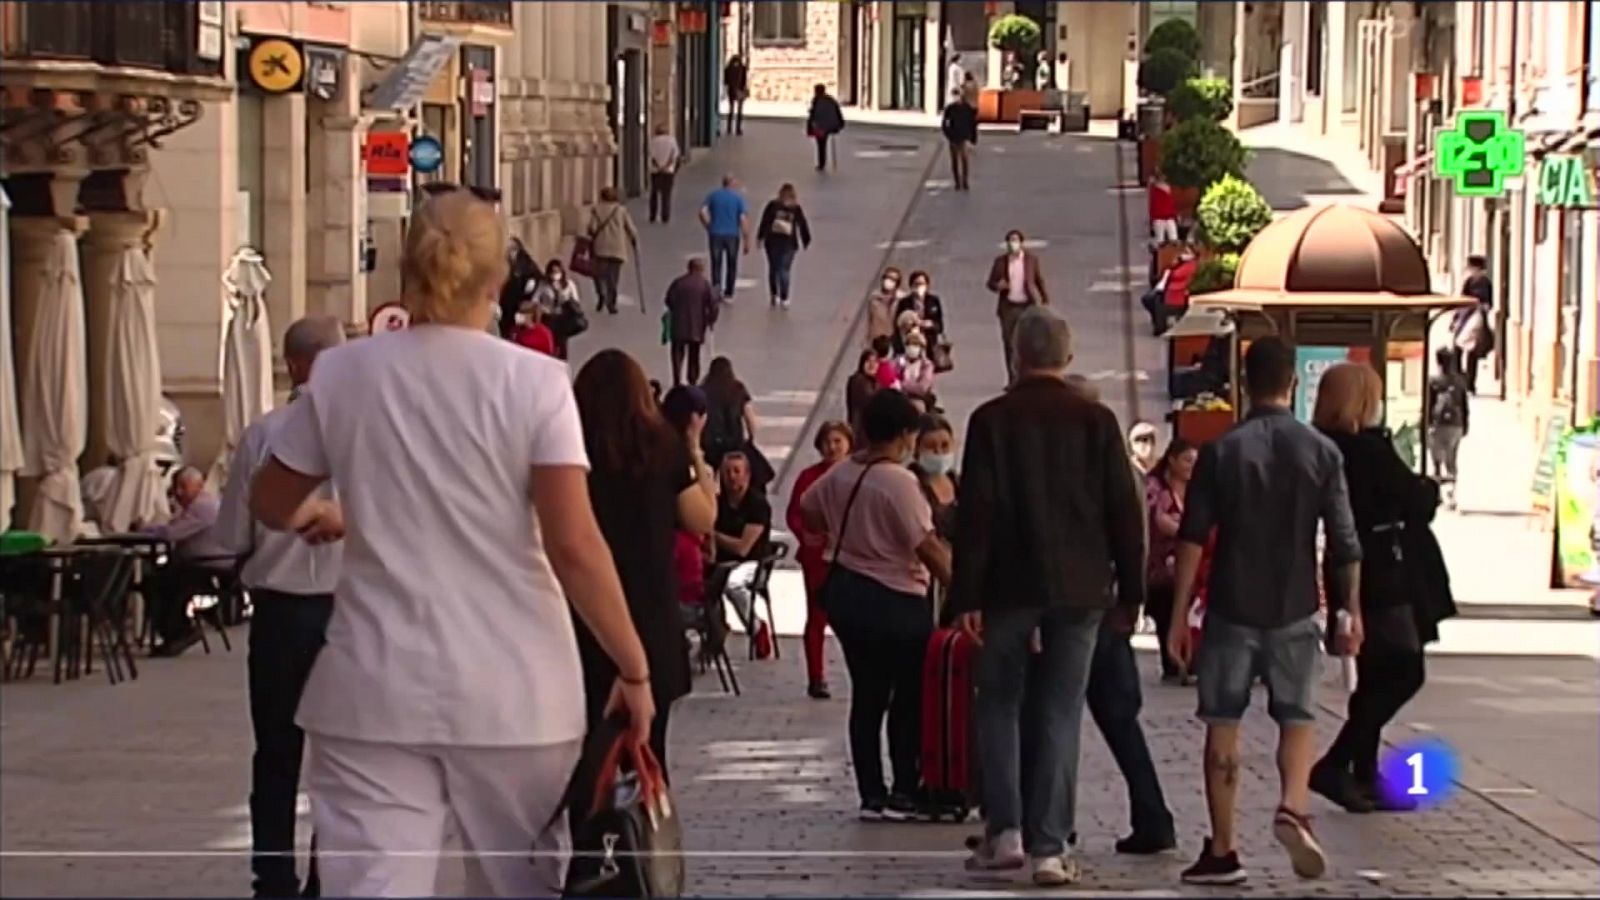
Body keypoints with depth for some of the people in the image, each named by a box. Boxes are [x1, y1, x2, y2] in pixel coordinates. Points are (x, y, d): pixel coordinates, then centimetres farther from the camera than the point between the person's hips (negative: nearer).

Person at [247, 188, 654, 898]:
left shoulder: (341, 374, 1)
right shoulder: (533, 381, -6)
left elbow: (272, 503, 15)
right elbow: (573, 546, -12)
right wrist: (633, 668, -4)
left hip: (377, 690, 1)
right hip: (513, 693, -1)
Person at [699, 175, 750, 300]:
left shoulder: (713, 195, 3)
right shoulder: (738, 197, -4)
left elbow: (702, 212, -8)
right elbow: (743, 219, -10)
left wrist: (709, 227, 6)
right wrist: (747, 240, -6)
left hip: (716, 234, 1)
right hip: (733, 235, -1)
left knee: (716, 263, 11)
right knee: (731, 265, 13)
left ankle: (716, 285, -9)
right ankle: (728, 294, 17)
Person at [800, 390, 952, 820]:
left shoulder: (840, 474, 3)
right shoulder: (899, 482, -19)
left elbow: (807, 510, 19)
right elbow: (928, 546, -21)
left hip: (843, 590, 7)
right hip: (893, 600, -7)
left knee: (867, 695, 12)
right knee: (910, 696, 5)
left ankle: (872, 794, 14)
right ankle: (903, 793, 6)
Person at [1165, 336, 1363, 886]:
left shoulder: (1221, 451, -3)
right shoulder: (1321, 452, 0)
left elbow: (1192, 539, -5)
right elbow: (1344, 543, -1)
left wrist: (1179, 615, -1)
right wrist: (1352, 611, 9)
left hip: (1231, 609, -1)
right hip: (1294, 612, 1)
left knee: (1222, 725, 7)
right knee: (1298, 717, 13)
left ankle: (1222, 851, 8)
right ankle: (1293, 808, -14)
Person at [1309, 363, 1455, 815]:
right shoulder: (1369, 448, -17)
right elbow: (1414, 499, -11)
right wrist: (1433, 489, 10)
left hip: (1350, 575, 9)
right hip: (1382, 579, -9)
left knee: (1376, 679, 15)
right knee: (1404, 672, -5)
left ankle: (1365, 778, 17)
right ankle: (1335, 765, -10)